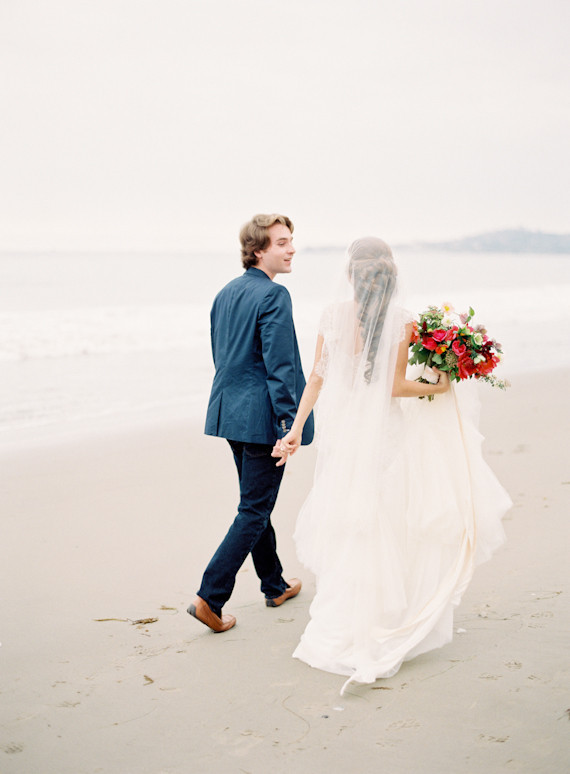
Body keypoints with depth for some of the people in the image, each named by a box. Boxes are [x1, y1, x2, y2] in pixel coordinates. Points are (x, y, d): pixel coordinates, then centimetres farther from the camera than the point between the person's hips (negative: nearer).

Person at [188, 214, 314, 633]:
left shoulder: (225, 294, 11)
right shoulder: (273, 295, -16)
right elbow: (279, 364, -21)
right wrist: (289, 423, -20)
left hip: (231, 410, 9)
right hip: (262, 416, -9)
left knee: (257, 502, 20)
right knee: (254, 511, -1)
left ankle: (275, 586, 35)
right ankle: (210, 598, -3)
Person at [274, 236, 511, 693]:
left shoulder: (335, 315, -4)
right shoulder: (400, 322, -11)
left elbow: (317, 376, -2)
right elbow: (397, 387, -11)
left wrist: (297, 427, 3)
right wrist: (439, 387, 4)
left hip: (340, 430, 3)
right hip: (382, 433, -3)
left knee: (345, 530, 15)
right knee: (383, 526, 11)